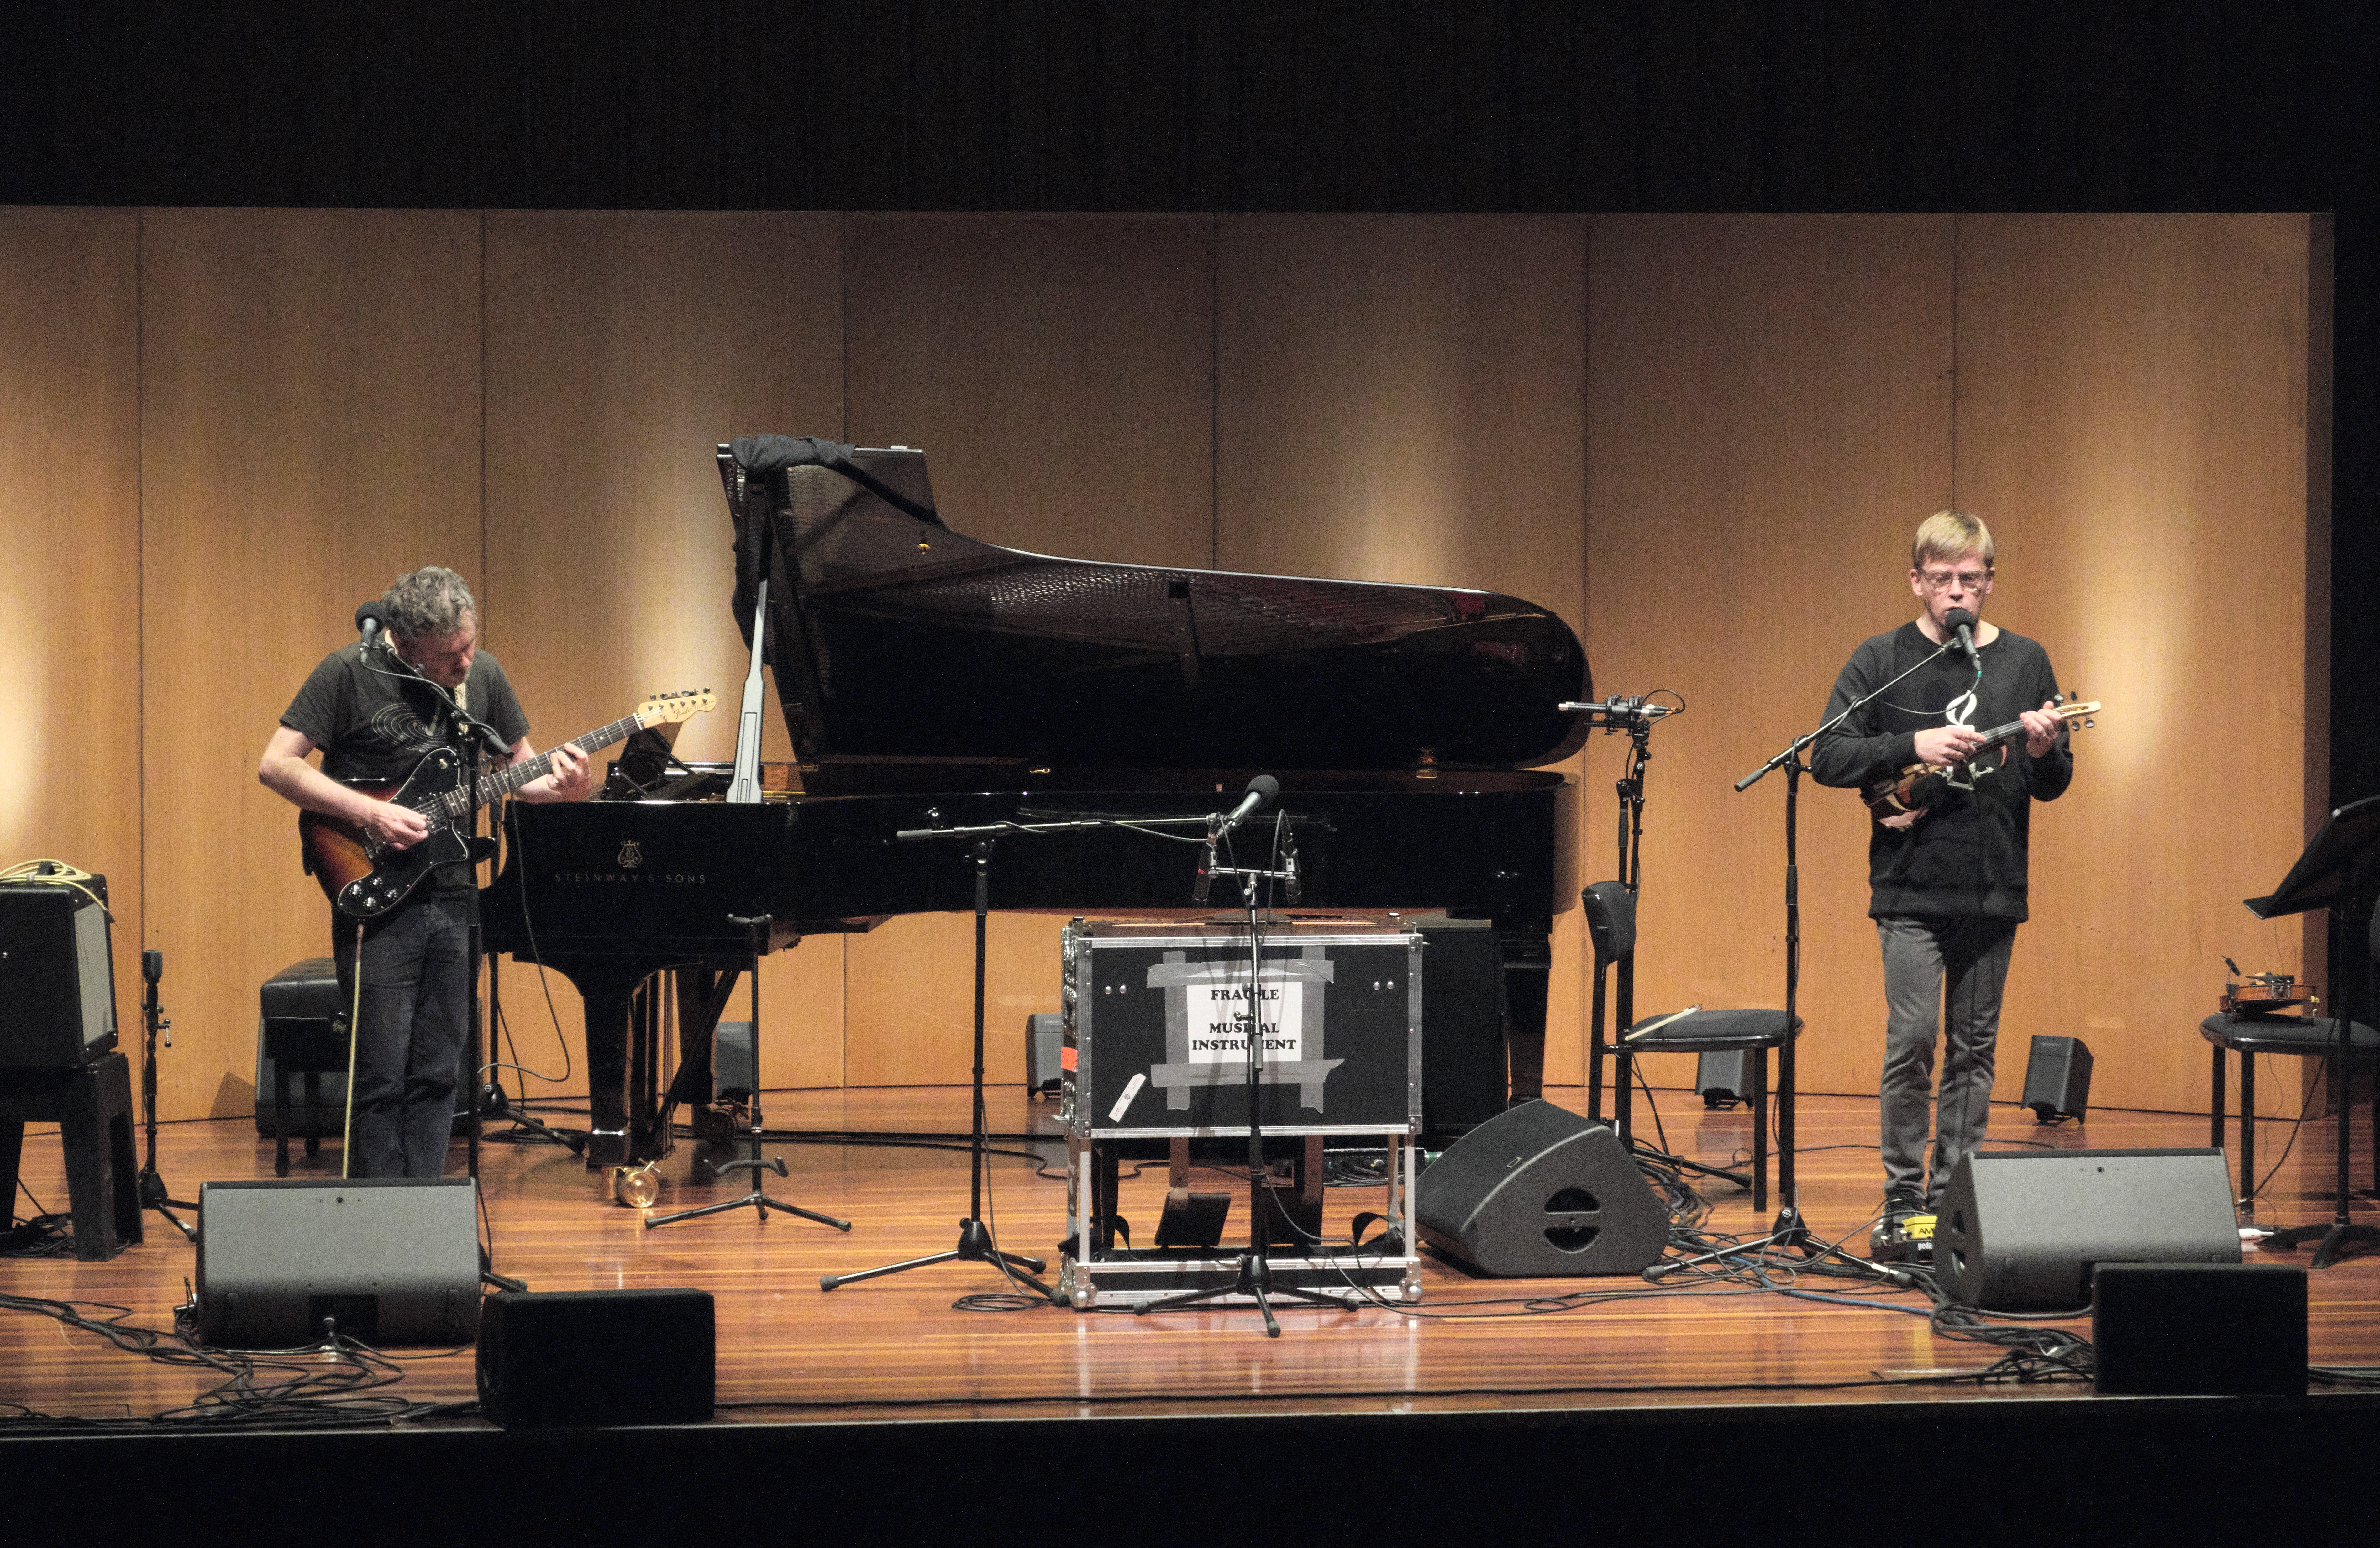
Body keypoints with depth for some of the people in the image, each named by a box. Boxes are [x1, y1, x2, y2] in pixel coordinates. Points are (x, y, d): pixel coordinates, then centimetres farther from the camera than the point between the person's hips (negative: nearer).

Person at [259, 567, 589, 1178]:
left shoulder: (482, 674, 5)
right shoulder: (351, 673, -11)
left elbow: (519, 764, 16)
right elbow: (276, 766, -12)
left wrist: (559, 785, -7)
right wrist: (371, 814, -19)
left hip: (453, 897, 5)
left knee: (437, 1074, 8)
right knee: (382, 1075, -5)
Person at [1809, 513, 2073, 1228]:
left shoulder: (2024, 662, 8)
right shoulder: (1882, 661, 2)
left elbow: (2053, 787, 10)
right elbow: (1827, 759, -4)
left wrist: (2043, 753, -13)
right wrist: (1913, 746, -17)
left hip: (1993, 891, 3)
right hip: (1910, 887, -3)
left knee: (1973, 1049, 6)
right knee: (1913, 1037, -9)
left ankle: (1954, 1196, 13)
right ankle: (1903, 1195, 1)